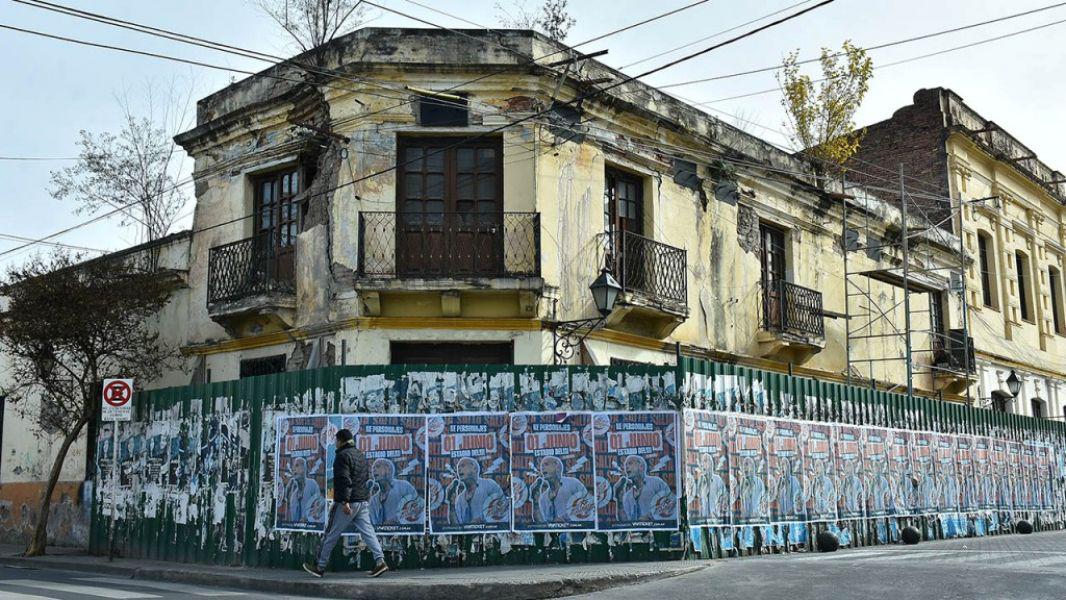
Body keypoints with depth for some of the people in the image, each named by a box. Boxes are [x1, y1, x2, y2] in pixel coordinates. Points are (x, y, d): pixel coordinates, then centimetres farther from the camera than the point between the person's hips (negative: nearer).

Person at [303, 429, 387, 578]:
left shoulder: (343, 455, -11)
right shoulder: (361, 454, 17)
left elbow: (344, 480, -21)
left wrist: (345, 501, -26)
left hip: (346, 503, -8)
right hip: (363, 501, 8)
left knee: (331, 535, 3)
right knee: (367, 532, 2)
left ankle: (320, 567, 12)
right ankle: (380, 561, -11)